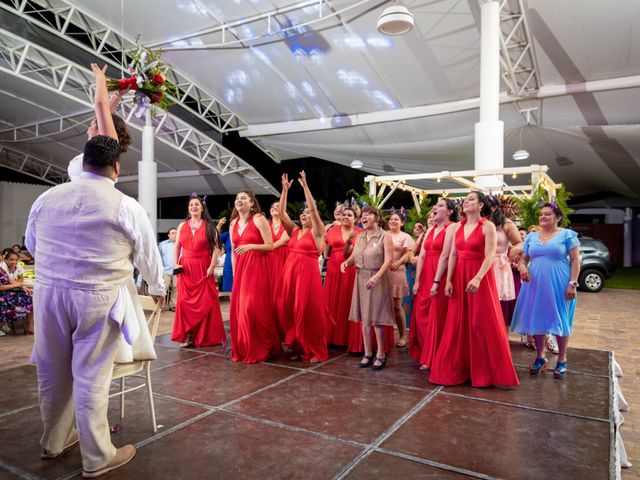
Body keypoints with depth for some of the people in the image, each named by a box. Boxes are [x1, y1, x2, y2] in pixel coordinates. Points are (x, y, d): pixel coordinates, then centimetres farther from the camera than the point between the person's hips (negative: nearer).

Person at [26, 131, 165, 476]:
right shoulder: (126, 206, -7)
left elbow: (31, 244, 20)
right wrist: (157, 288, 23)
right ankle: (97, 458, 19)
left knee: (53, 372, 18)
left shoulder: (46, 198, 5)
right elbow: (148, 254, 5)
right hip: (98, 299, -4)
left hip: (48, 293, 5)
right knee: (90, 377, 4)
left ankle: (54, 441, 39)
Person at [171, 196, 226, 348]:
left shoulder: (209, 226, 2)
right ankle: (188, 335, 10)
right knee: (185, 301, 2)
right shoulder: (182, 226, 12)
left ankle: (206, 336, 9)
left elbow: (216, 248, -4)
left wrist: (211, 267, -13)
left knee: (206, 302, -2)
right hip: (185, 269, 3)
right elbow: (177, 247, 12)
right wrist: (176, 264, -1)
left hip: (203, 269, -3)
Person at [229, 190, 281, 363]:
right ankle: (241, 349, 20)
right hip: (241, 268, 6)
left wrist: (250, 246, -22)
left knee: (254, 308, -8)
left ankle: (258, 350, 8)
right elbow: (233, 250, 15)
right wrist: (234, 272, 11)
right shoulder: (233, 223, 12)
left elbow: (270, 246, -10)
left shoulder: (259, 219, -7)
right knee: (238, 308, 5)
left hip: (258, 267, -6)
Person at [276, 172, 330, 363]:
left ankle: (315, 351, 10)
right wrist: (285, 190, 1)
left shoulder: (317, 232, 0)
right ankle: (298, 348, 21)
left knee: (308, 311, -3)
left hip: (308, 273, -5)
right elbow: (282, 213, 7)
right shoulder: (294, 231, 14)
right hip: (290, 272, 6)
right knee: (289, 311, 6)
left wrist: (305, 186, -13)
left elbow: (314, 208, -12)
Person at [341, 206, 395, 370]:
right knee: (364, 318, 9)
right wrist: (346, 262, -13)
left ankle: (381, 355, 13)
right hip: (361, 279, 6)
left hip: (378, 280, -5)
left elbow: (388, 260, -15)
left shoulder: (385, 236, -7)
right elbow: (354, 256, 10)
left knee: (377, 318, -1)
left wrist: (377, 276, -28)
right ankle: (367, 353, 20)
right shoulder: (359, 237, 11)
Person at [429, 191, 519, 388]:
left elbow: (489, 257, -15)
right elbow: (453, 255, 7)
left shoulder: (488, 226, -6)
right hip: (459, 277, 5)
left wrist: (477, 279, -28)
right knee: (458, 324, 8)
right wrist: (448, 281, 0)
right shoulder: (457, 227, 9)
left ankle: (484, 371, 13)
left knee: (482, 324, 0)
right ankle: (457, 368, 19)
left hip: (480, 278, -5)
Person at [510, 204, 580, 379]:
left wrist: (572, 283, -12)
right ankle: (540, 357, 23)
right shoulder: (531, 237, 10)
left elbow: (575, 261, -4)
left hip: (558, 285, -4)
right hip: (535, 284, 4)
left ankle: (562, 360, 19)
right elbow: (523, 258, 13)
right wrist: (522, 267, -11)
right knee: (536, 320, 7)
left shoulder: (567, 235, -1)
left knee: (560, 320, 4)